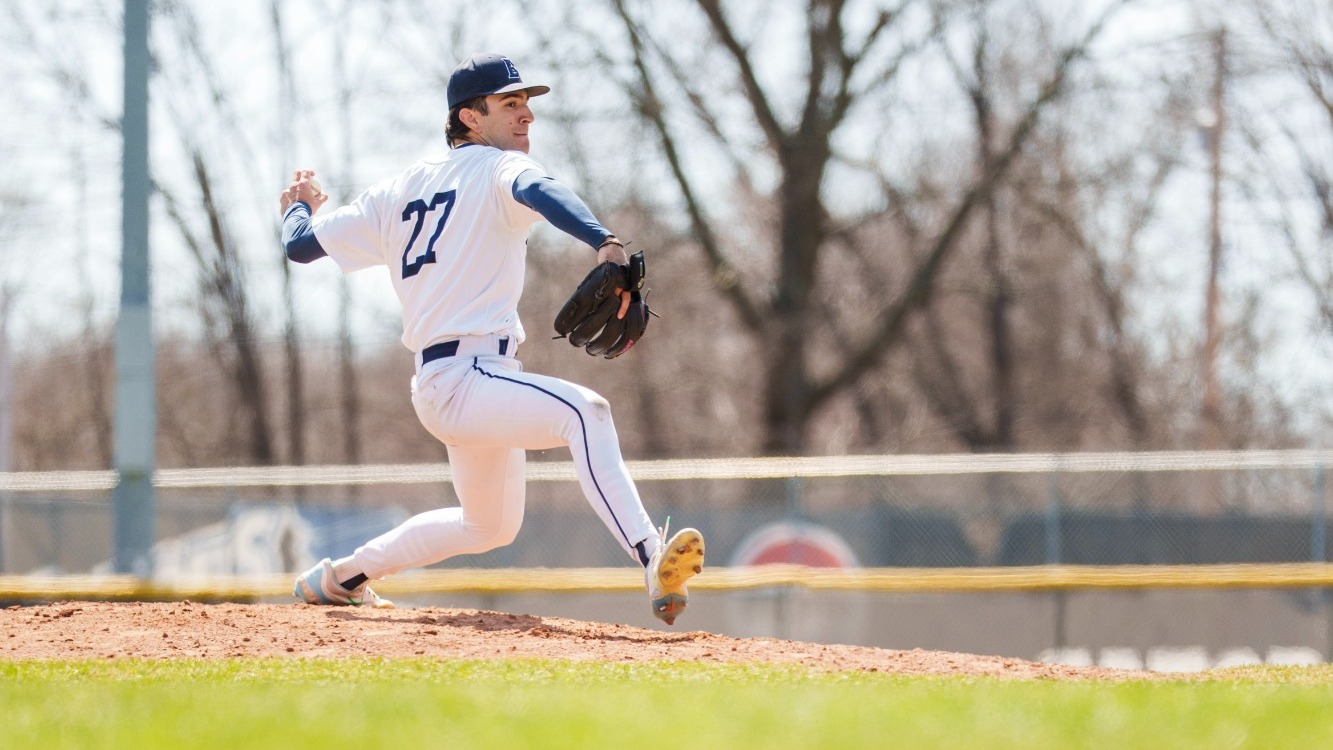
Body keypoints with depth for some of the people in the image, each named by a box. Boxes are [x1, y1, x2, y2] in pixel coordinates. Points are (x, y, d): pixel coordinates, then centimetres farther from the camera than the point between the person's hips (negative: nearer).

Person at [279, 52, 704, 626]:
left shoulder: (398, 193, 18)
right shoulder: (496, 168, -4)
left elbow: (300, 245, 19)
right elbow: (536, 190, -30)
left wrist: (300, 206, 42)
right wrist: (607, 245, -47)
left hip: (437, 384, 9)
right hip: (464, 379, -9)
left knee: (490, 526, 27)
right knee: (582, 410, -31)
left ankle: (341, 576, 41)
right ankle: (652, 561, -51)